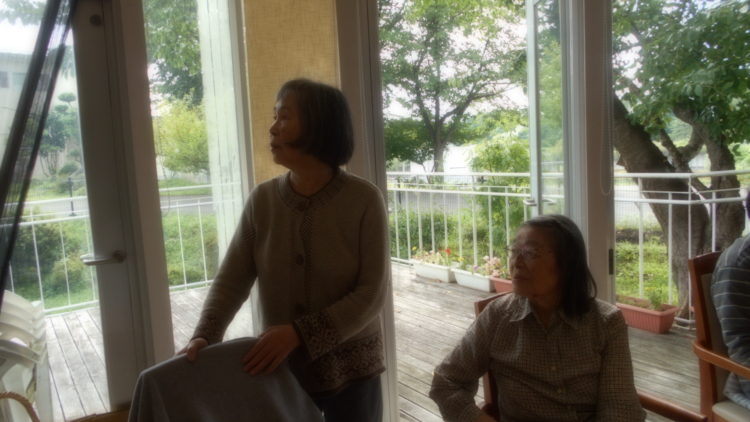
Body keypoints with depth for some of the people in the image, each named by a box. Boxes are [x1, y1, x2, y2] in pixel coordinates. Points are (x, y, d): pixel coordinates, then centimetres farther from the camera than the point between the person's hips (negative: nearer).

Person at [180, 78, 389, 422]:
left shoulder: (364, 199, -15)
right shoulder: (261, 200, -5)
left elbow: (371, 294, -16)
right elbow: (232, 279, -5)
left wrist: (299, 334, -23)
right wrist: (204, 336, -21)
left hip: (350, 369, -2)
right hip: (281, 368, 3)